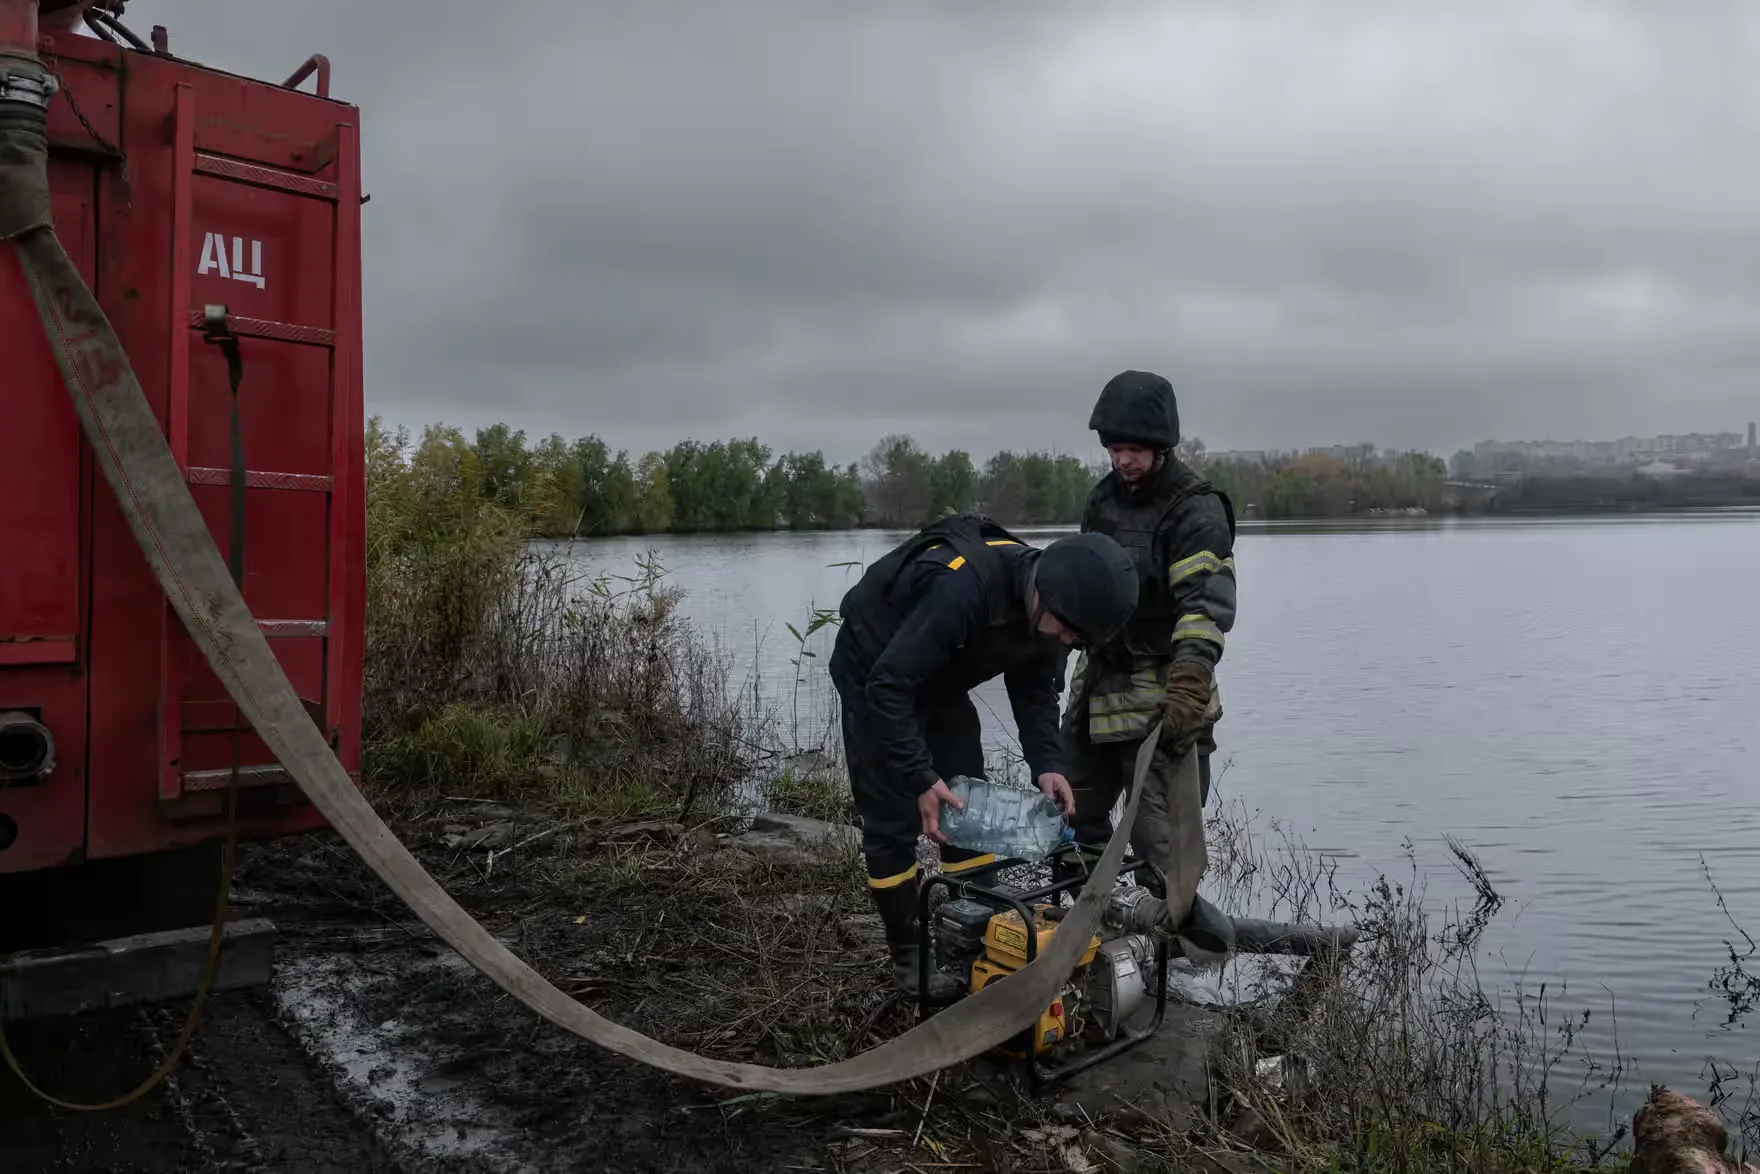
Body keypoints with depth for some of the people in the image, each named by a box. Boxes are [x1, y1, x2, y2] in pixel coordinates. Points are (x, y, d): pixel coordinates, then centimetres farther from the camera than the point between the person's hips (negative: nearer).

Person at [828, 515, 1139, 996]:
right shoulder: (962, 586, -42)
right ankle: (908, 955, 5)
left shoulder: (1048, 606, -17)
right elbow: (888, 686, -39)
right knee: (893, 818, -7)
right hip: (874, 674, -7)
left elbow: (1035, 690, -5)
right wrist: (921, 778, -39)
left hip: (940, 681, 7)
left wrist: (1046, 763, -20)